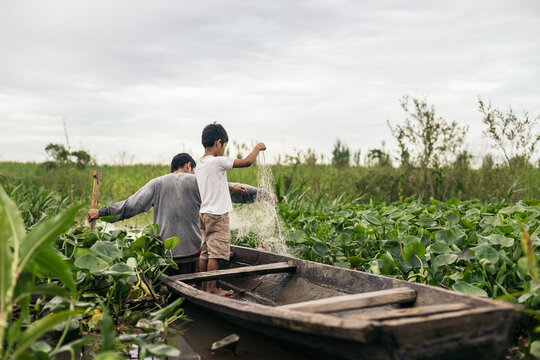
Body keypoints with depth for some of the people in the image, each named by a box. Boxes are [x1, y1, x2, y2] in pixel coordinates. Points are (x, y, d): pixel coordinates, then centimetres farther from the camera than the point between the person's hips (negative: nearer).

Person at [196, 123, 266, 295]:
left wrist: (233, 188, 32)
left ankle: (204, 287, 18)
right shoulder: (217, 161, -15)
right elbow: (246, 162, -14)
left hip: (204, 213, 9)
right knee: (215, 253, -3)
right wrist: (257, 147, 2)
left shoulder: (200, 164, 11)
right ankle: (211, 288, 2)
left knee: (205, 252, 11)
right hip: (217, 215, -9)